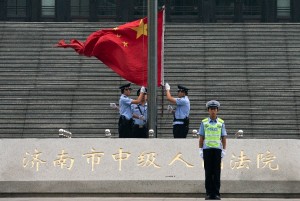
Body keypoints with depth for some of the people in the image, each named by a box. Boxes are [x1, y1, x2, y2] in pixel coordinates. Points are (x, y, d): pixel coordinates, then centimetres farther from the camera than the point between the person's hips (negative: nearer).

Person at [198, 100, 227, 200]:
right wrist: (200, 150, 2)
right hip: (207, 149, 0)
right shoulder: (204, 122, 6)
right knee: (208, 173, 0)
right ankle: (209, 193, 3)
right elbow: (201, 138, 7)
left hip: (217, 149, 0)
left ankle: (216, 193, 2)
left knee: (217, 173, 0)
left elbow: (223, 138, 8)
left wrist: (224, 150, 2)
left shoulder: (221, 123, 7)